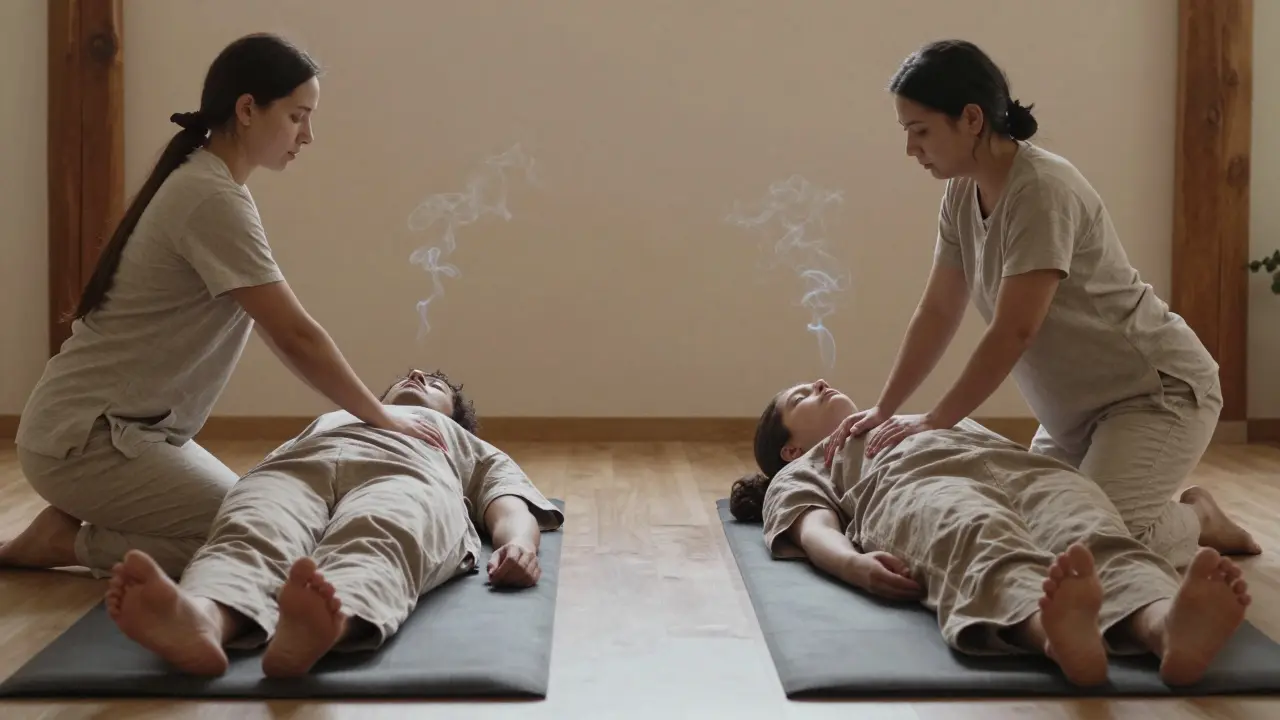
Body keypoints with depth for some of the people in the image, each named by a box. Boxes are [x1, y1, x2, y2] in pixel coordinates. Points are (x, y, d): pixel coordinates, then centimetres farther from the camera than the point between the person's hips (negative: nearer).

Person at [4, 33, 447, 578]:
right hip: (84, 437, -10)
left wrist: (369, 415, 8)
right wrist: (384, 421, -10)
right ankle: (68, 542, -2)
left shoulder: (203, 186, 11)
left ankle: (73, 529, 14)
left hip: (124, 427, 10)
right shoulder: (213, 200, -20)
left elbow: (272, 330, 11)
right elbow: (295, 337, -21)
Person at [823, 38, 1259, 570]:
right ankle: (1180, 520, 22)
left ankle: (1201, 525, 8)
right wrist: (882, 412, -2)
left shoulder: (1042, 189, -26)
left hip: (1158, 391, -8)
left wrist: (935, 422, -21)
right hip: (1080, 404, 9)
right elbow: (937, 314, 3)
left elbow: (1014, 332, -27)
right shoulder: (961, 196, 0)